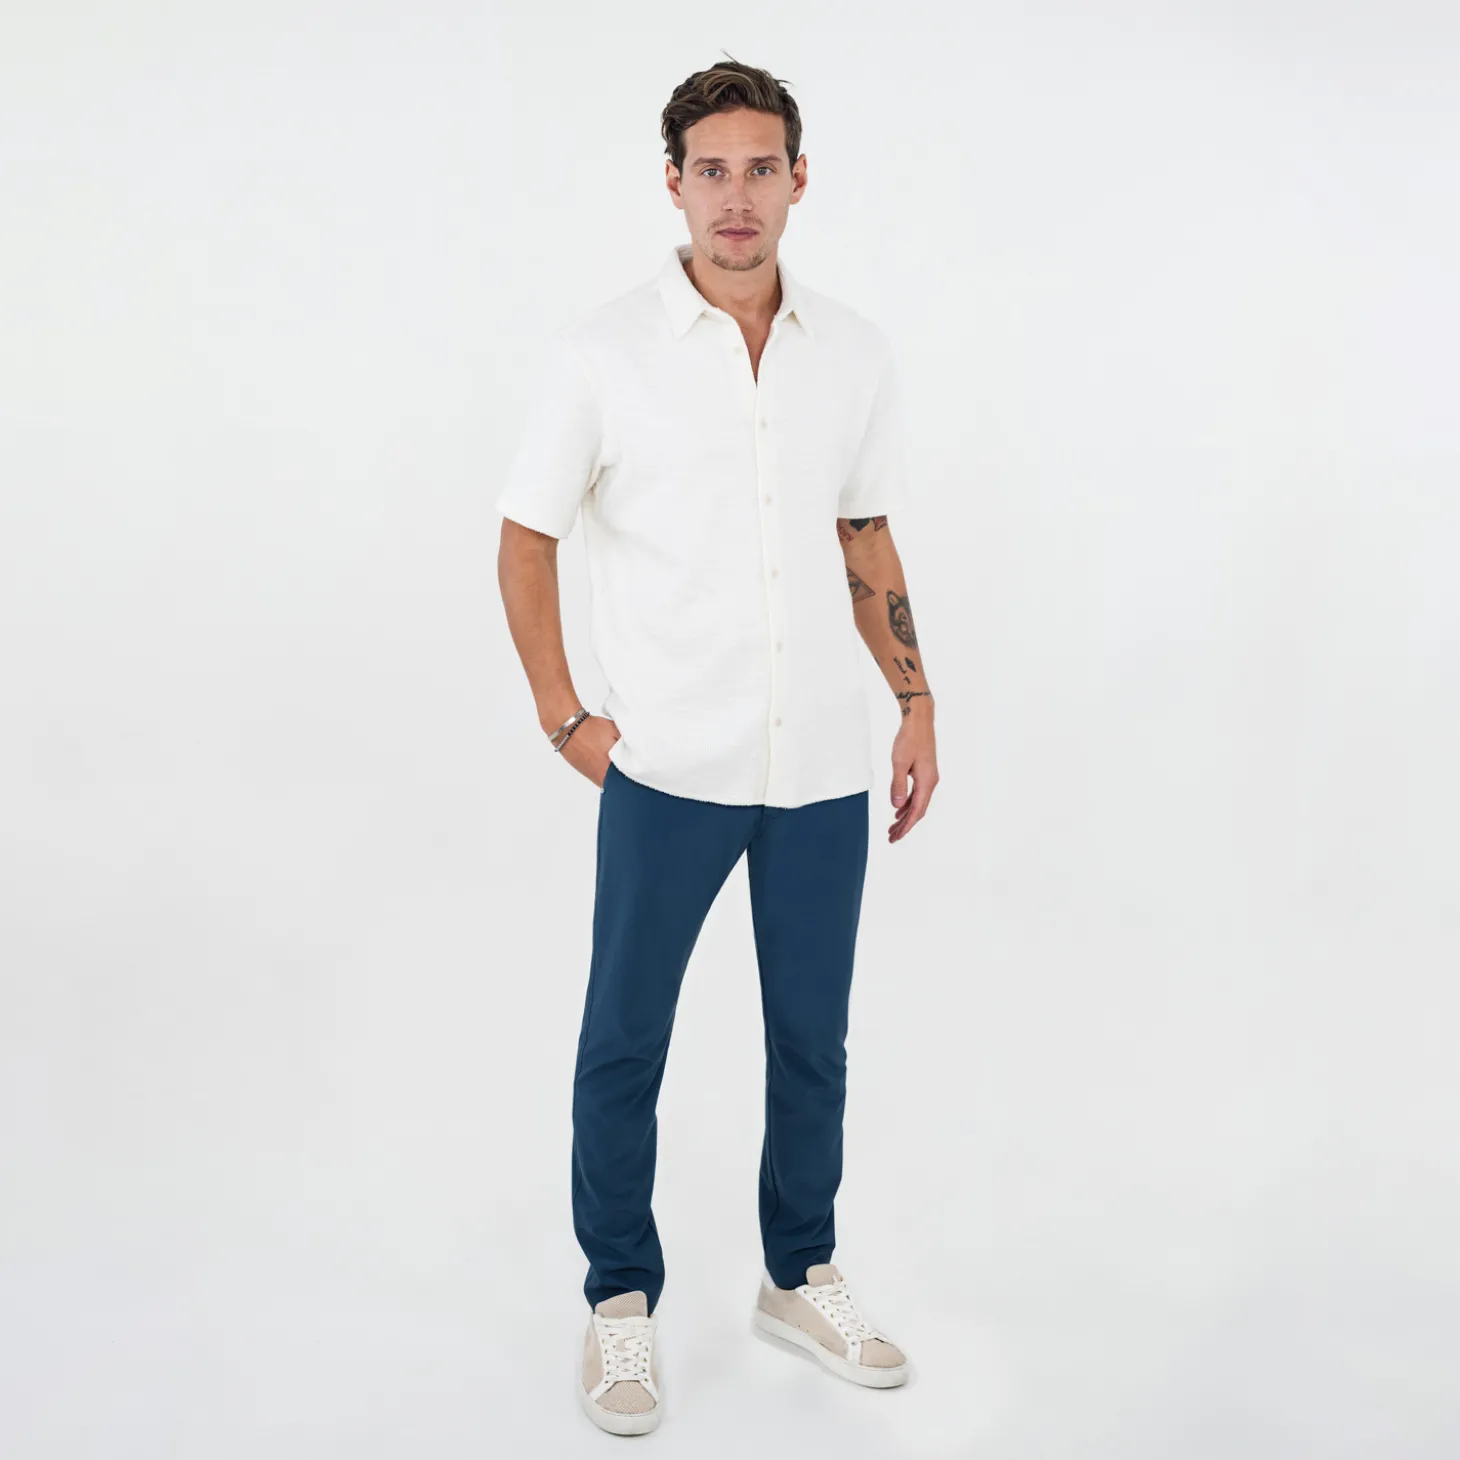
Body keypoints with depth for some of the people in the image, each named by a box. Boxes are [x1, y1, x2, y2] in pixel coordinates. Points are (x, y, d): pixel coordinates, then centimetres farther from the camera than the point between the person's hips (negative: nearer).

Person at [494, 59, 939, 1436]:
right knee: (622, 1043, 7)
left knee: (812, 1041, 14)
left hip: (824, 767, 3)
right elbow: (525, 541, 0)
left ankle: (801, 1276, 33)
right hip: (667, 768, -3)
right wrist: (564, 717, -5)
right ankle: (620, 1299, 26)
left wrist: (916, 700, 8)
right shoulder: (601, 354, -6)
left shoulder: (856, 352, 5)